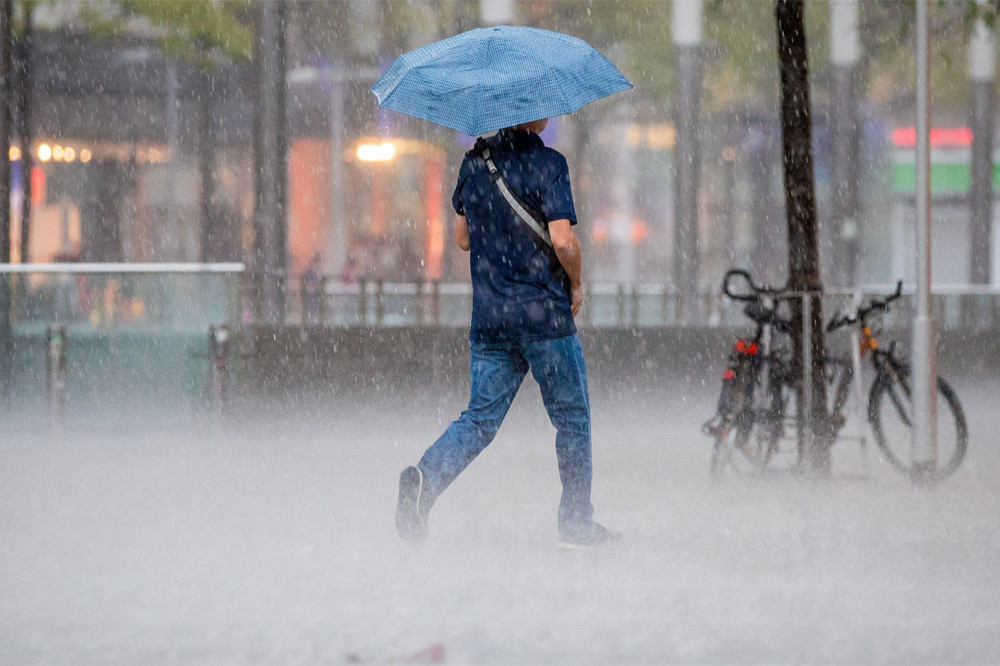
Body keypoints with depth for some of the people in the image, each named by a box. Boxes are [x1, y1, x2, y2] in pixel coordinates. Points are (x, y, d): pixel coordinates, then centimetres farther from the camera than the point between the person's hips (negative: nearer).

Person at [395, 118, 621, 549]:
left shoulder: (474, 162, 8)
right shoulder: (546, 163, -12)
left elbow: (462, 238, 15)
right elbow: (563, 241, -18)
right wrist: (575, 284, -1)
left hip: (488, 317, 5)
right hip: (543, 314, -5)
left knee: (481, 418, 6)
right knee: (571, 419, 10)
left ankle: (427, 475, -20)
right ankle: (577, 523, 15)